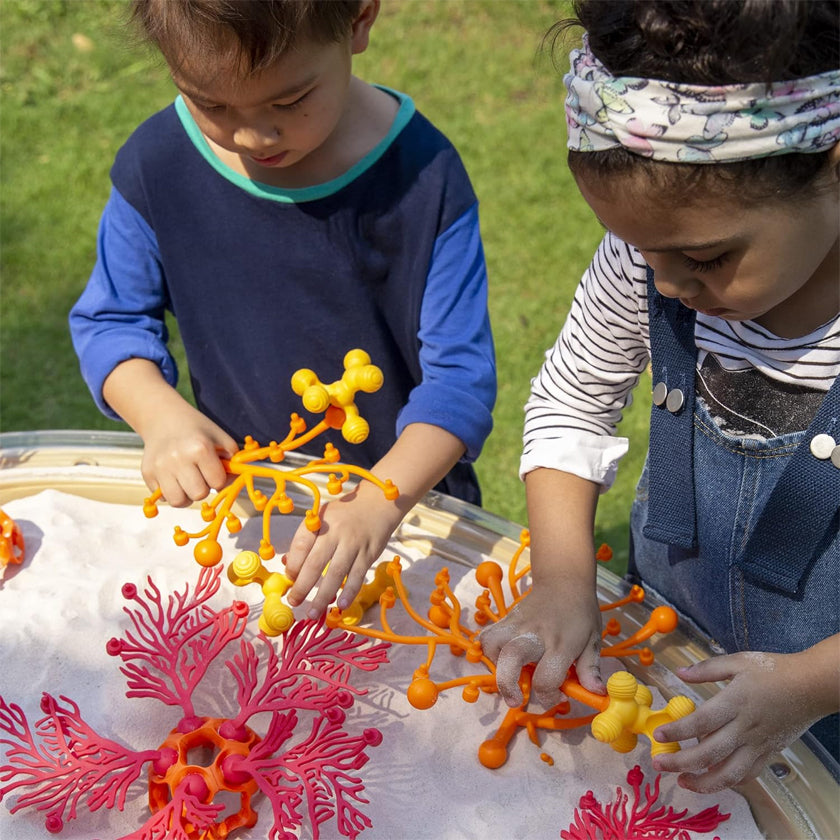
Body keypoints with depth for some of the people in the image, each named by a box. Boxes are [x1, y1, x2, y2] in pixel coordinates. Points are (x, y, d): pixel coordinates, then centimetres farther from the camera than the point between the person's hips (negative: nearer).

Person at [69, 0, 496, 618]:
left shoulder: (423, 176, -20)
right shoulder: (157, 166, -12)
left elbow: (462, 375, -19)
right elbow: (110, 319, 1)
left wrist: (378, 506, -33)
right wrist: (163, 416, -19)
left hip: (408, 494, -1)